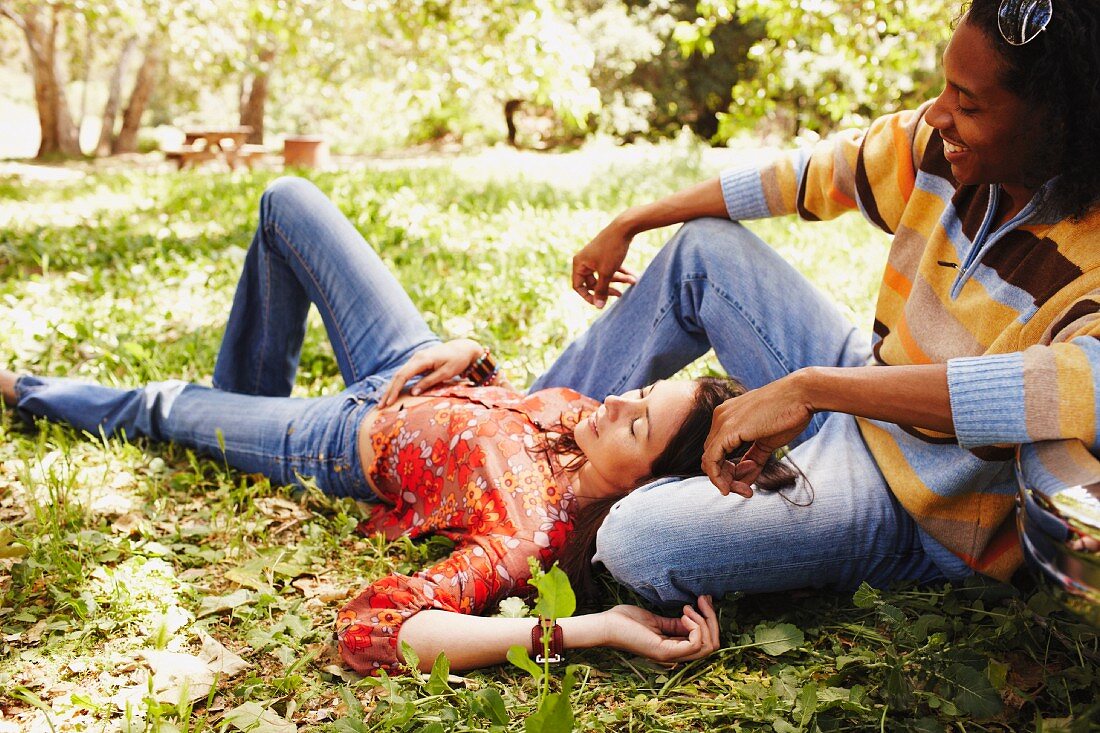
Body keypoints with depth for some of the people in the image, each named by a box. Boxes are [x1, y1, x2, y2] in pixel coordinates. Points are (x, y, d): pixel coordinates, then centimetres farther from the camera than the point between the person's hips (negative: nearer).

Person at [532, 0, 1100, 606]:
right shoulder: (946, 146, -10)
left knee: (635, 542, -26)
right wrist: (628, 225, 10)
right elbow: (805, 175, 1)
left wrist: (809, 387, -51)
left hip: (921, 512, -7)